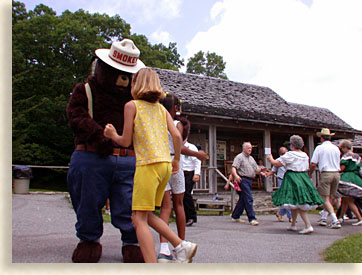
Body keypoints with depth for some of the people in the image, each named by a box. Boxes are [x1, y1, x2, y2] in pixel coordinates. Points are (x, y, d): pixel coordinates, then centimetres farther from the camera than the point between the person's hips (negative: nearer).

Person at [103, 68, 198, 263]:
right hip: (165, 165, 7)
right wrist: (176, 160, 19)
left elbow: (126, 141, -1)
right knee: (145, 215, 18)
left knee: (139, 219, -5)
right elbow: (176, 136, 7)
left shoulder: (132, 105, 2)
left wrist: (113, 135, 19)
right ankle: (181, 246, 14)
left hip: (148, 164, -7)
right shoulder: (161, 108, 17)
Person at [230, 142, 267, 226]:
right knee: (248, 199, -13)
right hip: (243, 179, -8)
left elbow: (256, 170, 21)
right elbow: (233, 168, -14)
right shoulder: (239, 157, -2)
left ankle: (235, 216, 20)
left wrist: (261, 170, -2)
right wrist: (236, 175, -33)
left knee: (243, 199, 11)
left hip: (250, 180, 8)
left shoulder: (251, 158, 22)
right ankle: (252, 219, -11)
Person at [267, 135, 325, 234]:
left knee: (298, 204, -5)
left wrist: (270, 159, 11)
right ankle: (293, 225, 26)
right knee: (296, 204, 15)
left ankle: (308, 226, -12)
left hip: (293, 180, -7)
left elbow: (276, 164, -9)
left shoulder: (289, 155, -12)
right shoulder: (305, 155, 10)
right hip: (304, 177, 7)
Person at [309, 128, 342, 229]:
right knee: (330, 198, 15)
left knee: (325, 199, -3)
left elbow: (313, 164, -5)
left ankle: (335, 221, -13)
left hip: (326, 174, -5)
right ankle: (323, 218, 23)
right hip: (336, 173, 5)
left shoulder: (319, 148, -3)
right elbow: (338, 163, 16)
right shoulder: (336, 148, 10)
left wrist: (310, 174, 11)